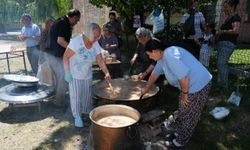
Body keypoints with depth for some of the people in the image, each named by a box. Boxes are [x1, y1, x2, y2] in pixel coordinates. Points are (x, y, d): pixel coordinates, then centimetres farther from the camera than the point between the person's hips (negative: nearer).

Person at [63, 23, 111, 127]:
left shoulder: (95, 44, -8)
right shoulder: (76, 41, -25)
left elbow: (100, 60, -8)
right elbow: (65, 57, -20)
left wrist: (106, 73, -20)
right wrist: (67, 72, -24)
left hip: (87, 75, 5)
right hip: (74, 75, -5)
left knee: (87, 94, 17)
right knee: (76, 96, 3)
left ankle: (87, 111, 39)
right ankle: (77, 116, 19)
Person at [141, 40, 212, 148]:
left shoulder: (169, 56, -27)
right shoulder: (162, 57, 5)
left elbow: (184, 77, -33)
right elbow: (155, 74, 18)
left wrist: (184, 94, -18)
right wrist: (146, 89, 28)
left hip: (198, 86, -9)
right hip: (190, 85, 9)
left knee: (187, 116, 8)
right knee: (182, 112, 23)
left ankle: (180, 142, 27)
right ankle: (179, 133, 44)